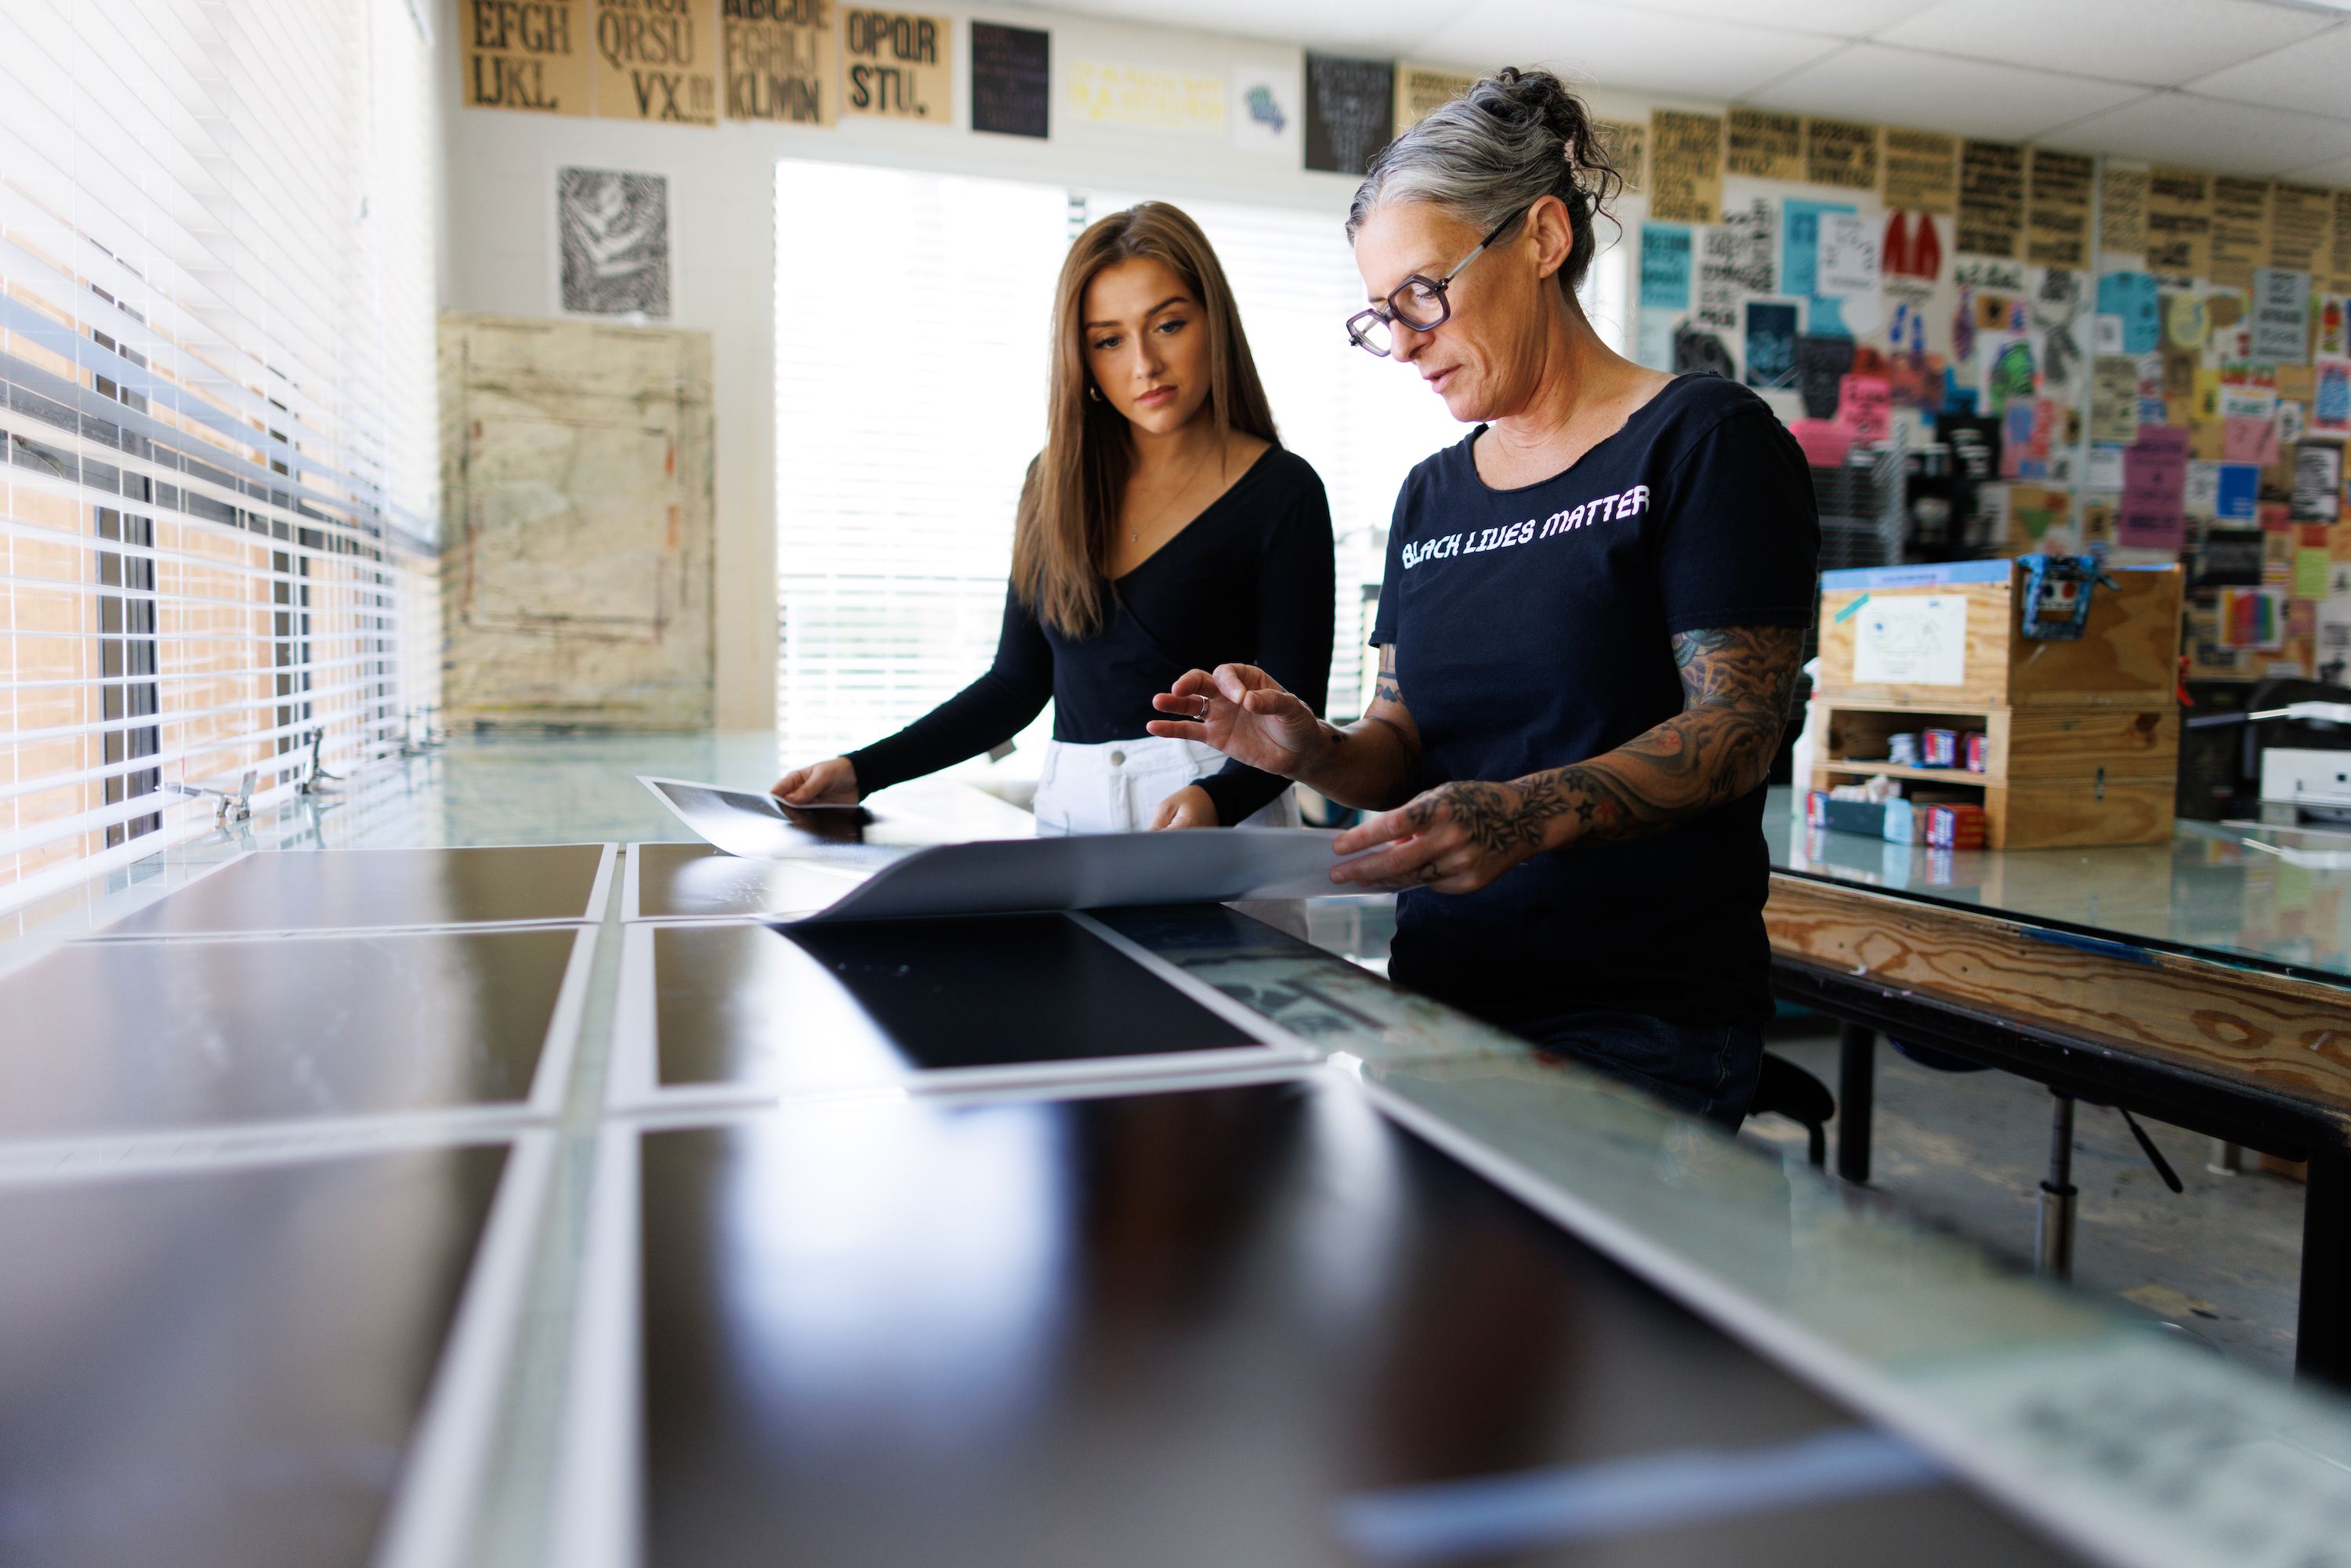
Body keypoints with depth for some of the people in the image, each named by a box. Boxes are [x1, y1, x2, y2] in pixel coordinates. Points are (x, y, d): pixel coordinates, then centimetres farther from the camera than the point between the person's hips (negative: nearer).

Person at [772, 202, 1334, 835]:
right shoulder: (1056, 482, 11)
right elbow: (1017, 683, 14)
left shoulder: (1281, 493, -3)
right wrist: (861, 773, 6)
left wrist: (1214, 800, -28)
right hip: (1068, 806, 5)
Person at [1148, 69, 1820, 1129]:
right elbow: (1409, 750, 13)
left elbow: (1737, 727, -13)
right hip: (1437, 995, 5)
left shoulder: (1704, 439, -4)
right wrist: (1317, 752, -11)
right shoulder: (1431, 497, 16)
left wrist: (1529, 814, -30)